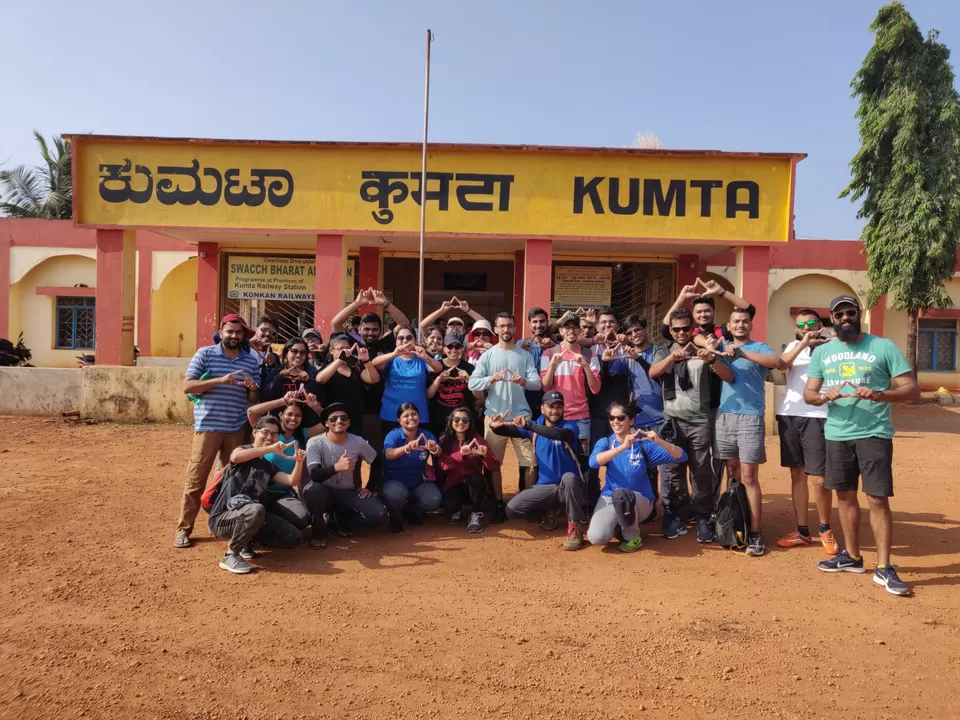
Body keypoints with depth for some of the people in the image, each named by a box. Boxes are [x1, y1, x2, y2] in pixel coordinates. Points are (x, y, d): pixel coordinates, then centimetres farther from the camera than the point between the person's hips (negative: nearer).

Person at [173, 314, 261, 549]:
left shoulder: (251, 361, 8)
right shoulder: (205, 354, 0)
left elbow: (255, 399, 11)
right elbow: (187, 386, -7)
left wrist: (252, 388, -13)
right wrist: (220, 381, -18)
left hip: (237, 429, 3)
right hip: (207, 426, -3)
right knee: (195, 478, 0)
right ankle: (183, 528, 10)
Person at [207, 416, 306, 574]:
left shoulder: (269, 467, 19)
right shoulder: (243, 450, -2)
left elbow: (292, 481, 4)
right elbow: (235, 456, -29)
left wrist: (299, 462, -15)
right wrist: (269, 449, -36)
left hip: (248, 517, 7)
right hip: (222, 519, -7)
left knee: (292, 538, -4)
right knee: (256, 509, -39)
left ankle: (244, 540, 13)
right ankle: (230, 554, -17)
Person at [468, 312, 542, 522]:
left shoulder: (525, 355, 6)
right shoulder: (487, 355, 4)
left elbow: (537, 383, -3)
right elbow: (472, 384, -6)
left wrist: (523, 381, -24)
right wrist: (491, 379, -23)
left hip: (521, 414, 0)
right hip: (494, 415, 0)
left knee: (529, 461, 0)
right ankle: (499, 504, 20)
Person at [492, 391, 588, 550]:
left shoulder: (570, 426, -11)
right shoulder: (535, 427, 5)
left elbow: (561, 434, -34)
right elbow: (510, 430, -2)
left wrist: (529, 425, -41)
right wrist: (496, 427, -26)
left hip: (570, 486, -4)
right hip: (544, 486, 4)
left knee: (569, 477, -40)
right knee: (512, 509, -11)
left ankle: (575, 527, -22)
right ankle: (549, 510, 15)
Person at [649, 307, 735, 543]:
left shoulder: (703, 352, 6)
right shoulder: (664, 353, 9)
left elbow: (729, 378, -4)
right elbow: (653, 372, -12)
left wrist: (712, 359, -24)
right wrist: (672, 357, -31)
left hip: (700, 421, -1)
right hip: (673, 420, 1)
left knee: (702, 472, 1)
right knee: (672, 471, 3)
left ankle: (703, 519, 10)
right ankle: (675, 516, 15)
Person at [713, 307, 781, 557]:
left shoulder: (759, 347, 2)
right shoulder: (723, 347, 16)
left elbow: (777, 362, -18)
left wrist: (743, 353, -24)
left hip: (750, 417, -4)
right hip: (724, 416, 4)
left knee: (749, 477, -5)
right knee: (732, 473, 10)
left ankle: (755, 533, 0)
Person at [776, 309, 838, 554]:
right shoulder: (794, 346, 15)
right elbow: (780, 363, -6)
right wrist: (803, 344, -14)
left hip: (817, 418, -5)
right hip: (789, 416, 5)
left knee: (818, 479, -5)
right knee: (797, 474, 10)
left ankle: (825, 529, 17)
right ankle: (802, 531, 20)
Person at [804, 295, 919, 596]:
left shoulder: (883, 347, -3)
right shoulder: (822, 352, 9)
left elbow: (912, 389, -7)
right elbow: (808, 393, 7)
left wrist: (880, 395, -26)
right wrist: (824, 396, -17)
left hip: (874, 434, -4)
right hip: (836, 435, 4)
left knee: (877, 499, -5)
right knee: (845, 495, 14)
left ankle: (884, 568, 6)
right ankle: (852, 556, 28)